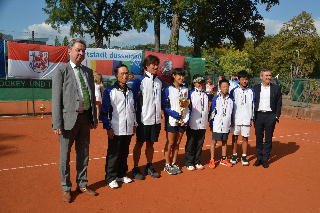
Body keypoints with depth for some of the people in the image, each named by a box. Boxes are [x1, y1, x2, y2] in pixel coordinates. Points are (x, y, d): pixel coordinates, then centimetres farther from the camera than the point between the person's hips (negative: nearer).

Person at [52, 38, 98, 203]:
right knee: (65, 156, 8)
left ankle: (82, 185, 32)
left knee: (84, 154, 16)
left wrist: (94, 118, 9)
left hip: (85, 118, 5)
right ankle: (66, 188, 25)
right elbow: (56, 99, -10)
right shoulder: (61, 71, -5)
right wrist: (57, 124, -15)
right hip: (69, 118, -5)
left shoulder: (88, 72, 11)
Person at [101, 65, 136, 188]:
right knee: (113, 155, 2)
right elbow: (104, 111, -7)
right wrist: (108, 127, -11)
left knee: (124, 154, 14)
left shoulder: (130, 92, 12)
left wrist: (134, 125, 15)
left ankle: (121, 175, 28)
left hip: (128, 130, 5)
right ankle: (111, 178, 14)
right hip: (115, 130, -5)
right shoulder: (110, 91, -6)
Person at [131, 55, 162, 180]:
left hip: (156, 119, 5)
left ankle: (149, 167, 27)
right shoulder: (139, 81, -7)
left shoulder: (159, 81, 10)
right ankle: (135, 169, 18)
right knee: (139, 143, 6)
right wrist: (135, 118, -10)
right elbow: (134, 99, -8)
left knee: (151, 143, 14)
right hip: (144, 119, -5)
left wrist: (160, 114, 14)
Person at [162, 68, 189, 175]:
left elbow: (187, 105, 12)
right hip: (172, 120, -4)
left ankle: (174, 164, 21)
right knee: (170, 143, 1)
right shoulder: (168, 89, -5)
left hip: (182, 121, 5)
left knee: (177, 143, 10)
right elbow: (164, 106, -8)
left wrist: (185, 119, 1)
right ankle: (167, 165, 13)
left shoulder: (185, 90, 11)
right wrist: (174, 114, -19)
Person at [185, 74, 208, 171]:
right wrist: (187, 120, -11)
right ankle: (189, 163, 13)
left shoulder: (205, 95, 14)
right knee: (191, 144, 3)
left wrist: (207, 120, 16)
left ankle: (197, 162, 22)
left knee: (199, 144, 10)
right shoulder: (190, 94, -3)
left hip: (202, 124, 5)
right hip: (193, 124, -5)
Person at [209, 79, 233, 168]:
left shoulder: (230, 99, 6)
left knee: (224, 141, 13)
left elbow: (232, 112, 14)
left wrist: (231, 123, 13)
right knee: (214, 141, 2)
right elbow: (211, 112, -3)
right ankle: (212, 160, 10)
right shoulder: (216, 99, -5)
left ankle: (223, 159, 24)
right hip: (217, 125, -4)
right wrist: (211, 124, -4)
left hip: (226, 125, 4)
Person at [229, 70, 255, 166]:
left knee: (245, 138, 7)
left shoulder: (251, 91, 4)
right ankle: (234, 156, 19)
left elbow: (253, 105, 9)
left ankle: (244, 157, 17)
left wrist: (252, 118, 5)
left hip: (246, 119, 1)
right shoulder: (234, 91, 0)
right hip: (236, 118, -1)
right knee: (235, 137, 7)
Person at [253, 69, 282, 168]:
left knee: (268, 139, 6)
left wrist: (277, 116, -4)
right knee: (258, 138, 9)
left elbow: (279, 103, 3)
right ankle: (259, 158, 20)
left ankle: (265, 159, 17)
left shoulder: (276, 88, 2)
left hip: (270, 116, -1)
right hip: (258, 115, 1)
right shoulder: (256, 88, 4)